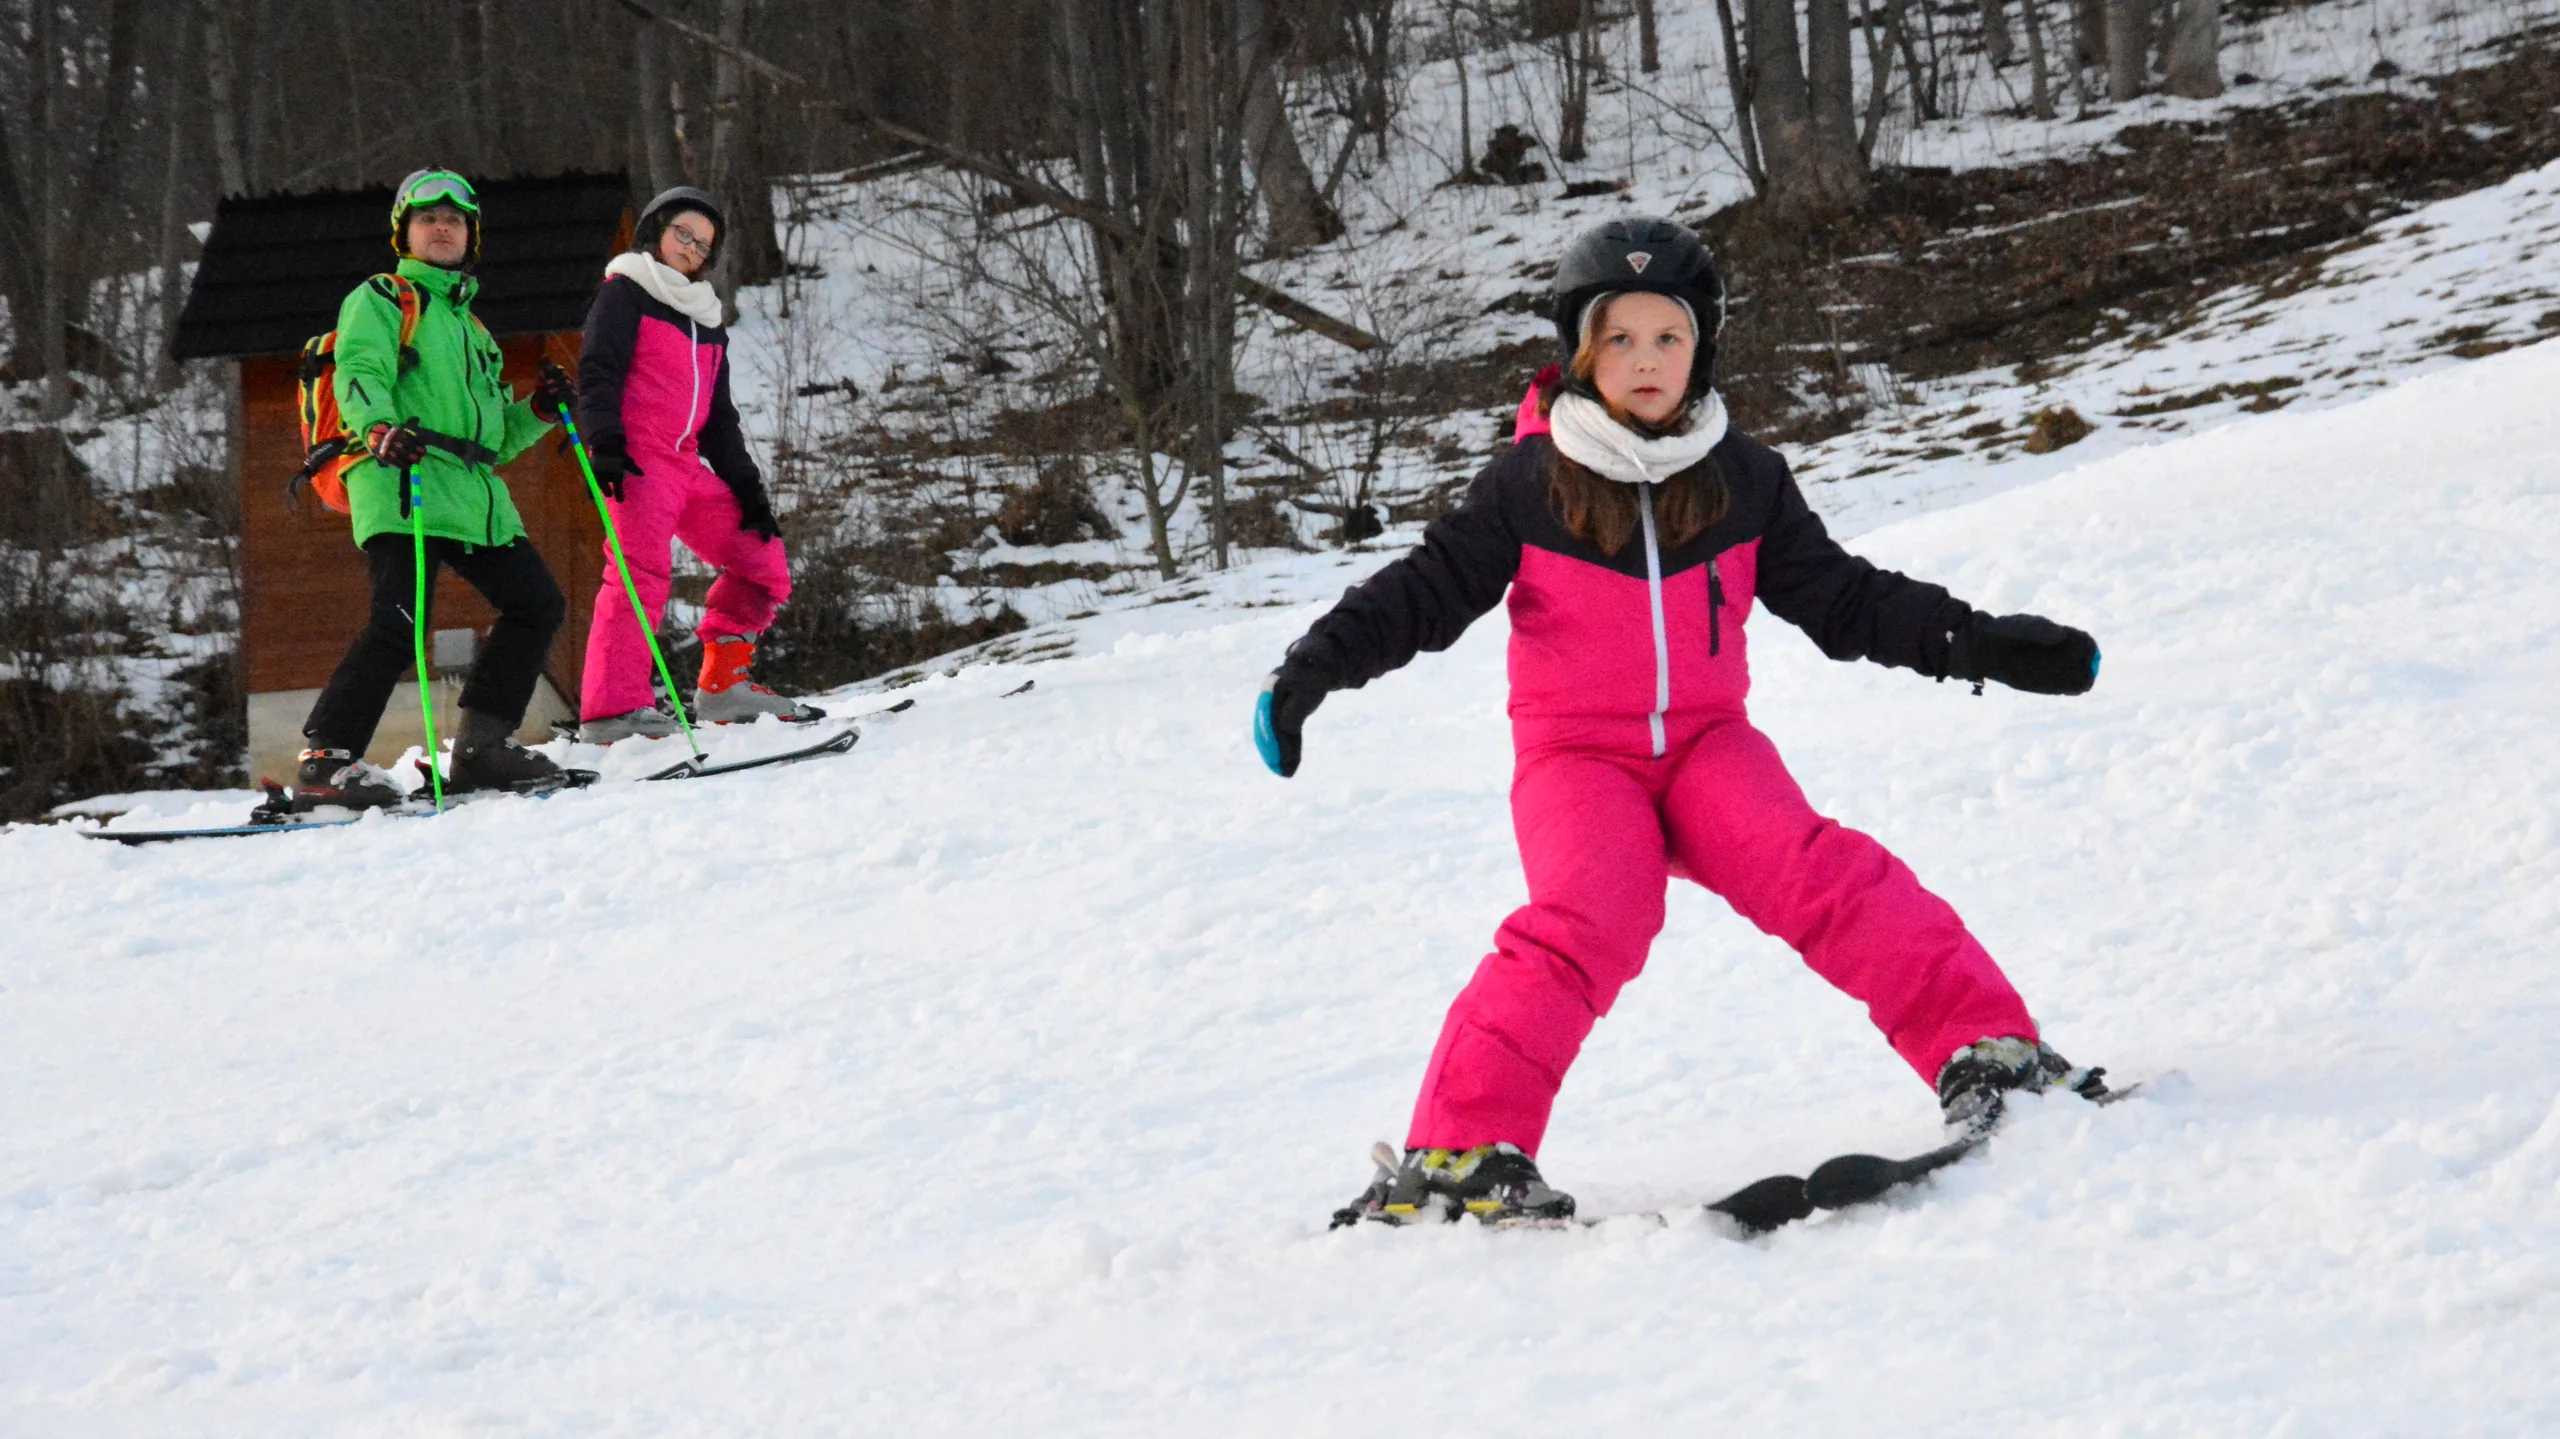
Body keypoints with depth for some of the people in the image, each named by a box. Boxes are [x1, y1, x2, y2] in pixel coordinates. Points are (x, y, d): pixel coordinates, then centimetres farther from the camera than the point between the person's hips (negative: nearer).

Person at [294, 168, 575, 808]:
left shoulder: (471, 328, 31)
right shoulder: (378, 300, 9)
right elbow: (359, 375, -10)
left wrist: (537, 413, 13)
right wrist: (381, 429, -30)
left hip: (474, 494, 8)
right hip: (401, 481, -8)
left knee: (537, 605, 3)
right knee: (398, 623, -21)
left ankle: (481, 749, 9)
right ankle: (325, 762, -19)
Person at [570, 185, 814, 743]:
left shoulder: (707, 322, 27)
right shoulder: (626, 294, 6)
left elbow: (718, 417, 28)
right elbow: (597, 372, -6)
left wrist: (746, 486, 18)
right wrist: (604, 444, -20)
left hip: (687, 466, 8)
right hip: (634, 460, -8)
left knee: (763, 562, 7)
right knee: (643, 570, -24)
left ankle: (723, 684, 15)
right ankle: (613, 708, -33)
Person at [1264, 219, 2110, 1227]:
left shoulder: (1742, 479, 6)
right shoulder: (1529, 483, -2)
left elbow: (1843, 599, 12)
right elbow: (1427, 591, 0)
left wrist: (1986, 645, 6)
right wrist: (1315, 667, -14)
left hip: (1707, 742, 2)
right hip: (1577, 755, -2)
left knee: (1816, 875, -25)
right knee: (1589, 917, -29)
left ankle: (1984, 1049, -27)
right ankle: (1461, 1148, -28)